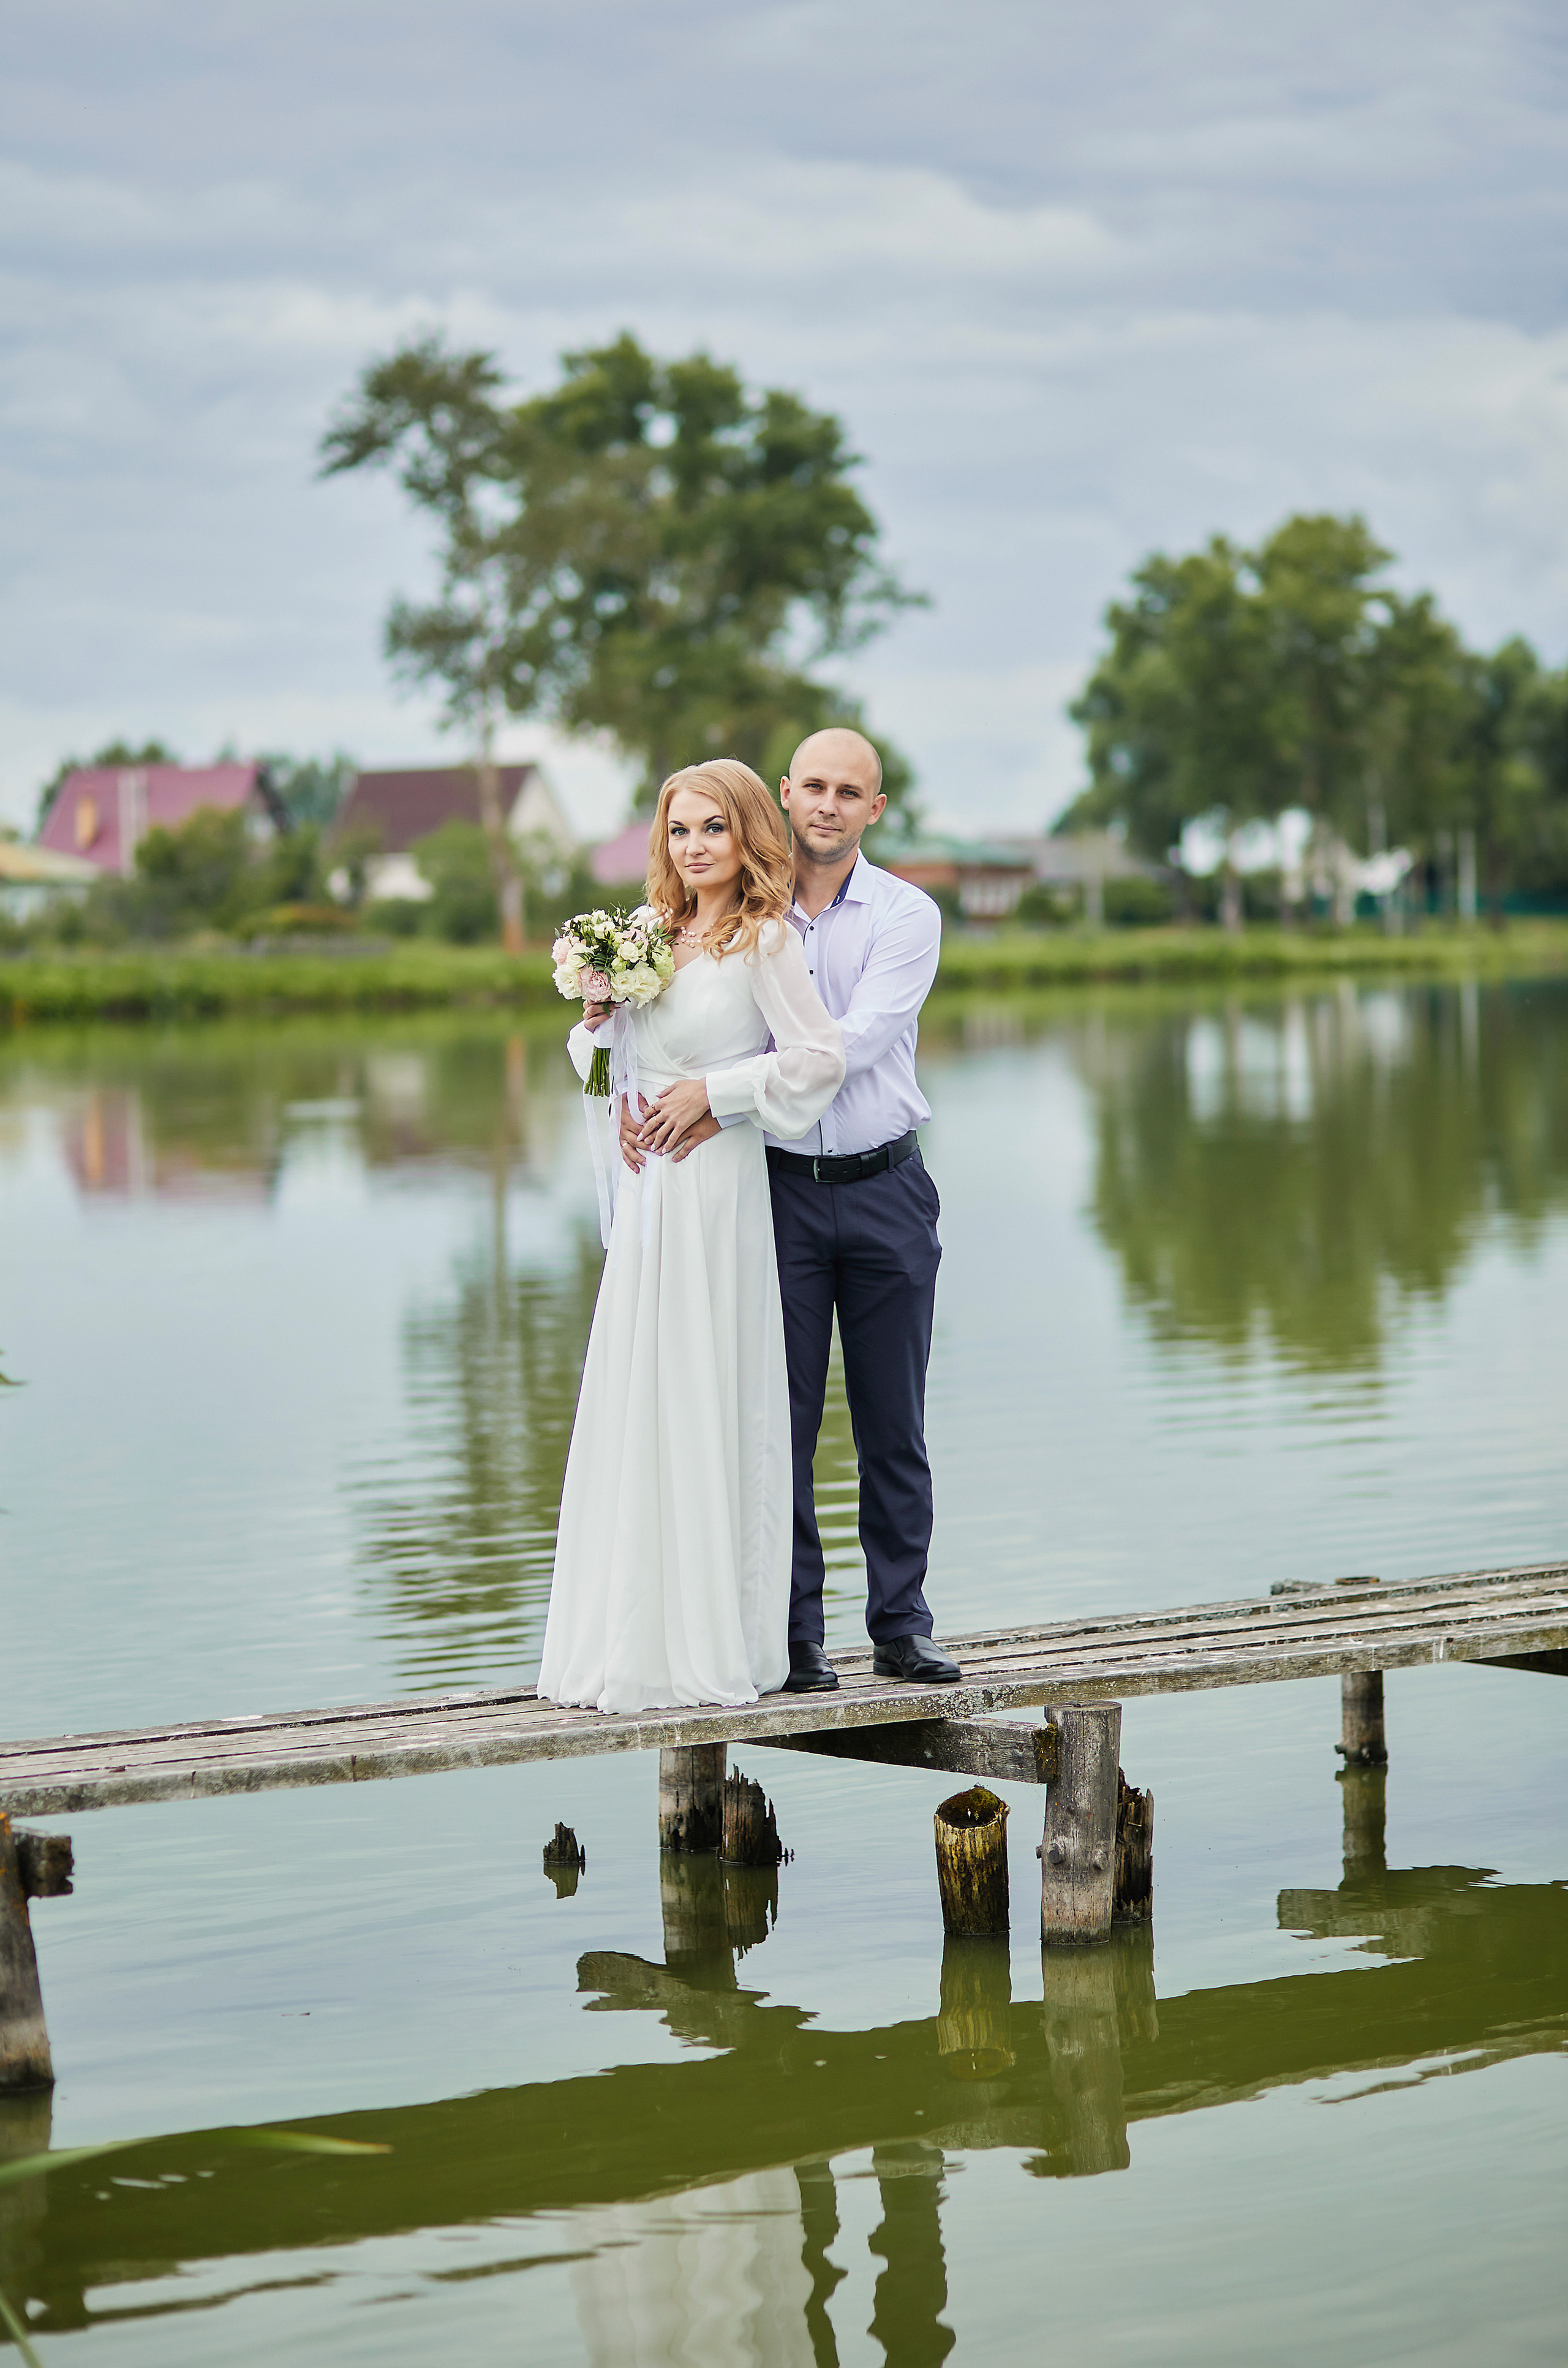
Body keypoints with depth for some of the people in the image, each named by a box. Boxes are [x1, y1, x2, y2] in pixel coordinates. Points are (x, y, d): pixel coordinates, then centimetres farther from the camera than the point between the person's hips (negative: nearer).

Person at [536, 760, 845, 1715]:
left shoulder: (765, 940, -8)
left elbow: (821, 1059, -13)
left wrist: (712, 1090, -13)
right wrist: (601, 1020, 2)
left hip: (718, 1187, -7)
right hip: (649, 1189, 7)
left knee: (708, 1405, -4)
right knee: (635, 1403, 7)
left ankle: (716, 1647, 4)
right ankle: (637, 1642, 14)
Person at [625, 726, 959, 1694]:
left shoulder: (907, 916, -2)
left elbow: (849, 1046, -15)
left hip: (886, 1188, 0)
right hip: (780, 1187, 0)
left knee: (894, 1424, 6)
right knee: (782, 1420, 0)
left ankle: (902, 1626, 14)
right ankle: (794, 1632, 8)